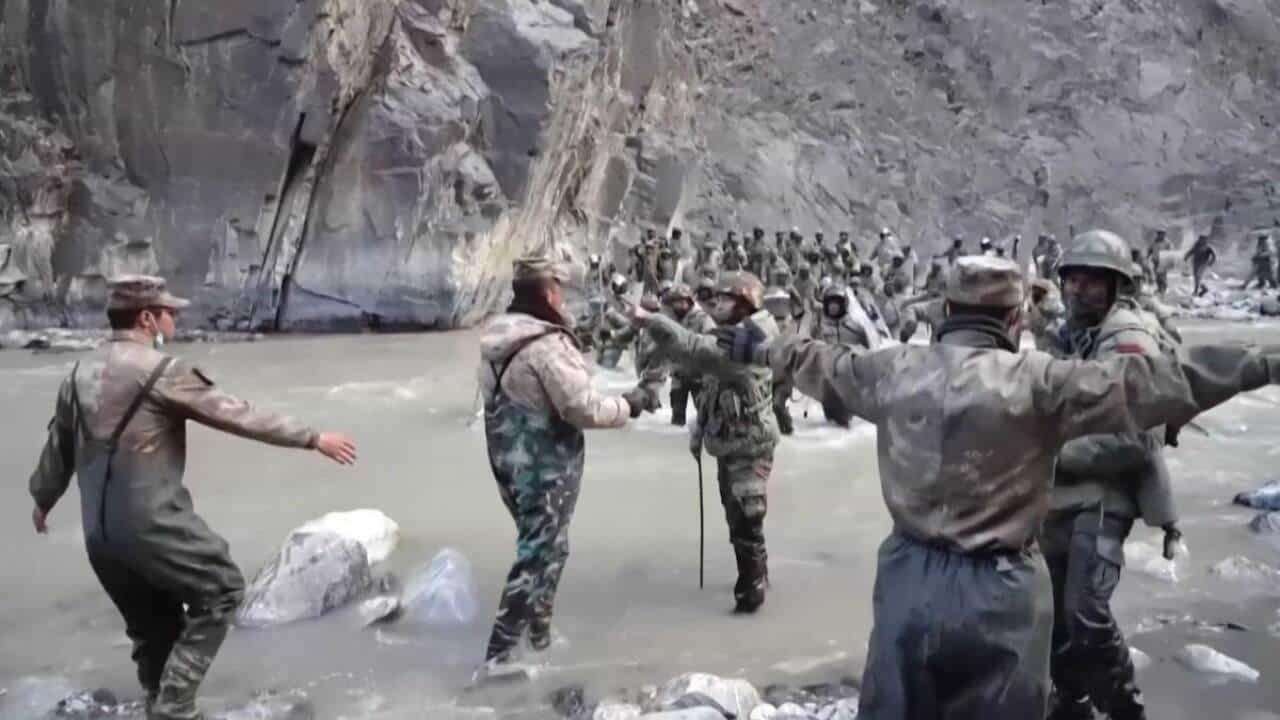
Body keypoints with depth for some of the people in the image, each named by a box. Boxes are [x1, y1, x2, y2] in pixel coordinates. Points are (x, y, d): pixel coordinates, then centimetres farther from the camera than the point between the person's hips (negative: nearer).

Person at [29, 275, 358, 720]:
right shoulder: (160, 370, -13)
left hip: (100, 533, 8)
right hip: (153, 524, -8)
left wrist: (43, 499, 41)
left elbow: (58, 446, 24)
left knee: (153, 627, 19)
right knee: (221, 589, 8)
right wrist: (313, 438, -7)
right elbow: (240, 415, -13)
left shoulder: (80, 374, 11)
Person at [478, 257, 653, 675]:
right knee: (539, 555, 0)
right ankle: (498, 655, 0)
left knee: (540, 546, 25)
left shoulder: (495, 340, 5)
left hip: (509, 461, 9)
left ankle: (539, 629, 38)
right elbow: (583, 409, -23)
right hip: (547, 467, -9)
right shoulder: (547, 346, -23)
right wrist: (628, 405, -7)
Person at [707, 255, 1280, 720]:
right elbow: (1146, 383, -15)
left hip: (909, 578, 5)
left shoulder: (893, 369, -1)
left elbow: (822, 365, 16)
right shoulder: (1038, 381, -16)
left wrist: (761, 350, 35)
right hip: (997, 590, -4)